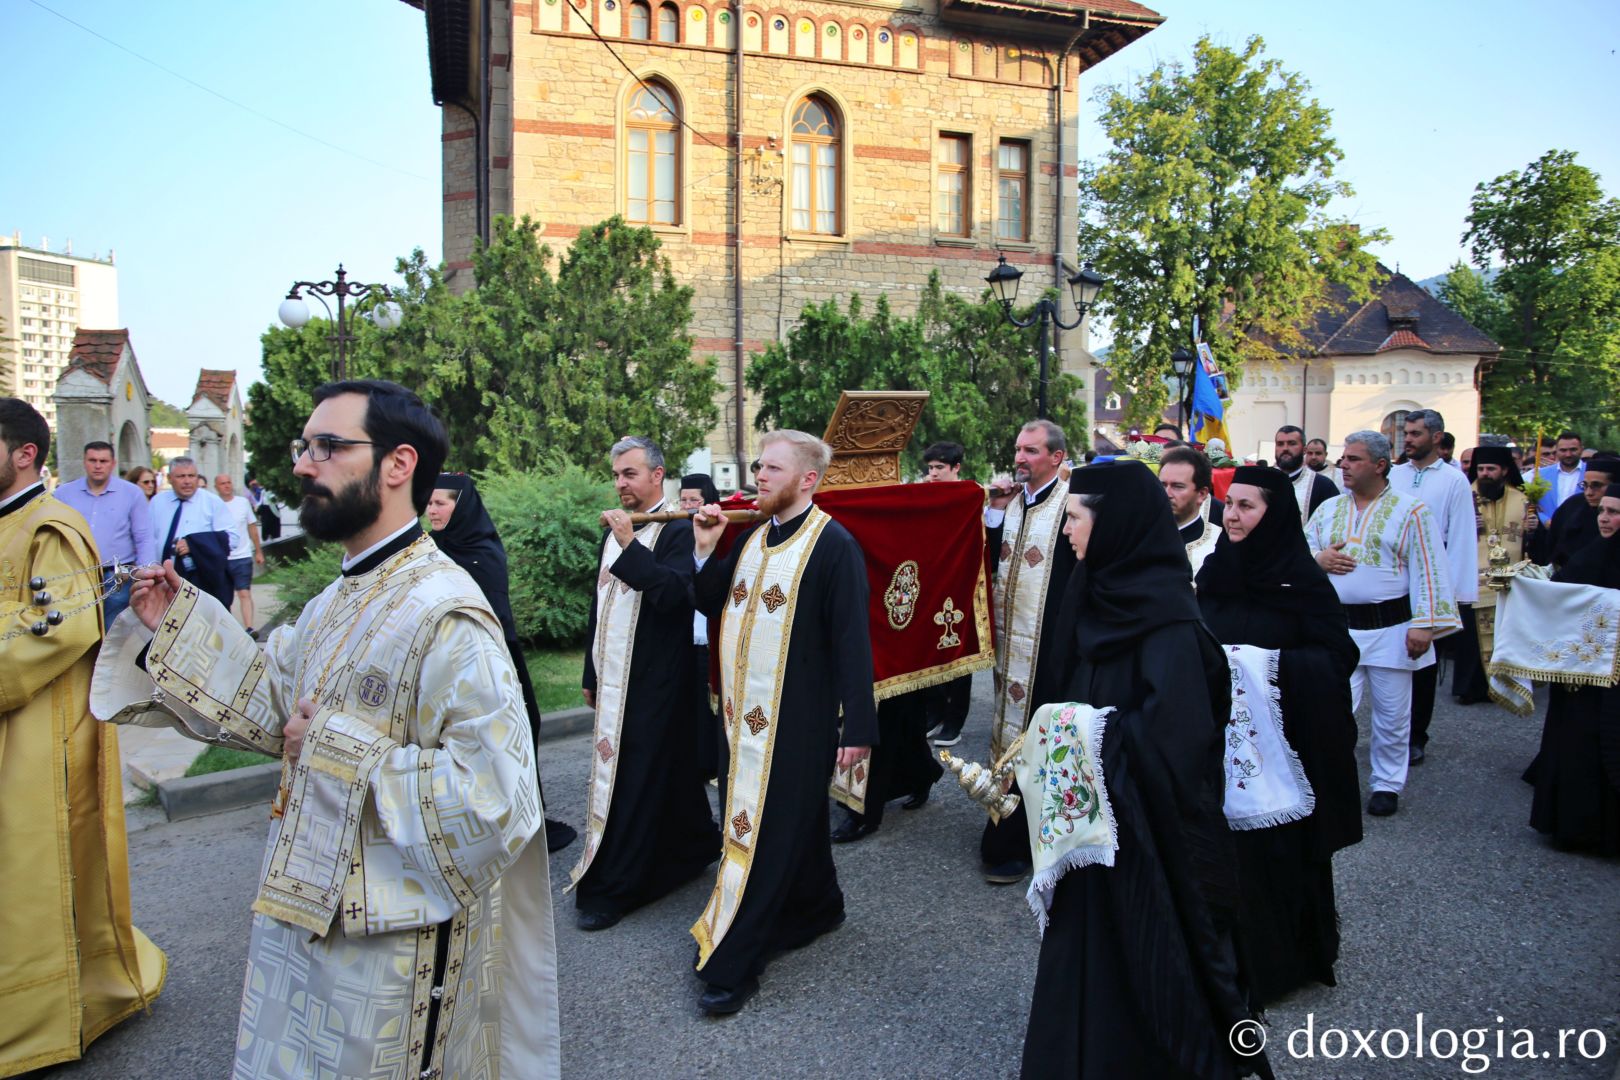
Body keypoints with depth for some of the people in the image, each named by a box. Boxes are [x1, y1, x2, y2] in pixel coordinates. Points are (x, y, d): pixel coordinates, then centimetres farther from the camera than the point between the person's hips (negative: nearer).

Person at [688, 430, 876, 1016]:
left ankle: (734, 964, 10)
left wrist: (858, 725, -17)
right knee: (796, 821, 21)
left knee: (768, 834, 0)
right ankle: (818, 907, 41)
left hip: (795, 720, -7)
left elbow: (851, 640, -16)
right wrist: (706, 550, -2)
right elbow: (710, 604, 14)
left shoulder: (833, 545, -14)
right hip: (743, 712, 7)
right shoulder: (751, 538, 8)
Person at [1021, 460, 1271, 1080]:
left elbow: (1174, 727, -25)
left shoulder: (1163, 610, -20)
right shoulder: (1103, 593, 6)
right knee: (1091, 947, 17)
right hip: (1098, 808, 8)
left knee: (1146, 954, 6)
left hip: (1147, 823, -8)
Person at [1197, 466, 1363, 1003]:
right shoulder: (1213, 570, 5)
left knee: (1275, 843, 4)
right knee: (1220, 842, 9)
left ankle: (1278, 955, 23)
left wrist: (1274, 664, -24)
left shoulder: (1302, 580, -9)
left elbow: (1338, 656, -11)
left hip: (1279, 741, -4)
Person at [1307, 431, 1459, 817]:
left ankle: (1387, 785, 24)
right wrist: (1319, 560, -9)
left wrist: (1424, 624, -13)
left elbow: (1428, 571, -7)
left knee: (1392, 714, 8)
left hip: (1391, 627, -2)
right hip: (1338, 627, 3)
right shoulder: (1328, 509, 9)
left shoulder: (1410, 511, -3)